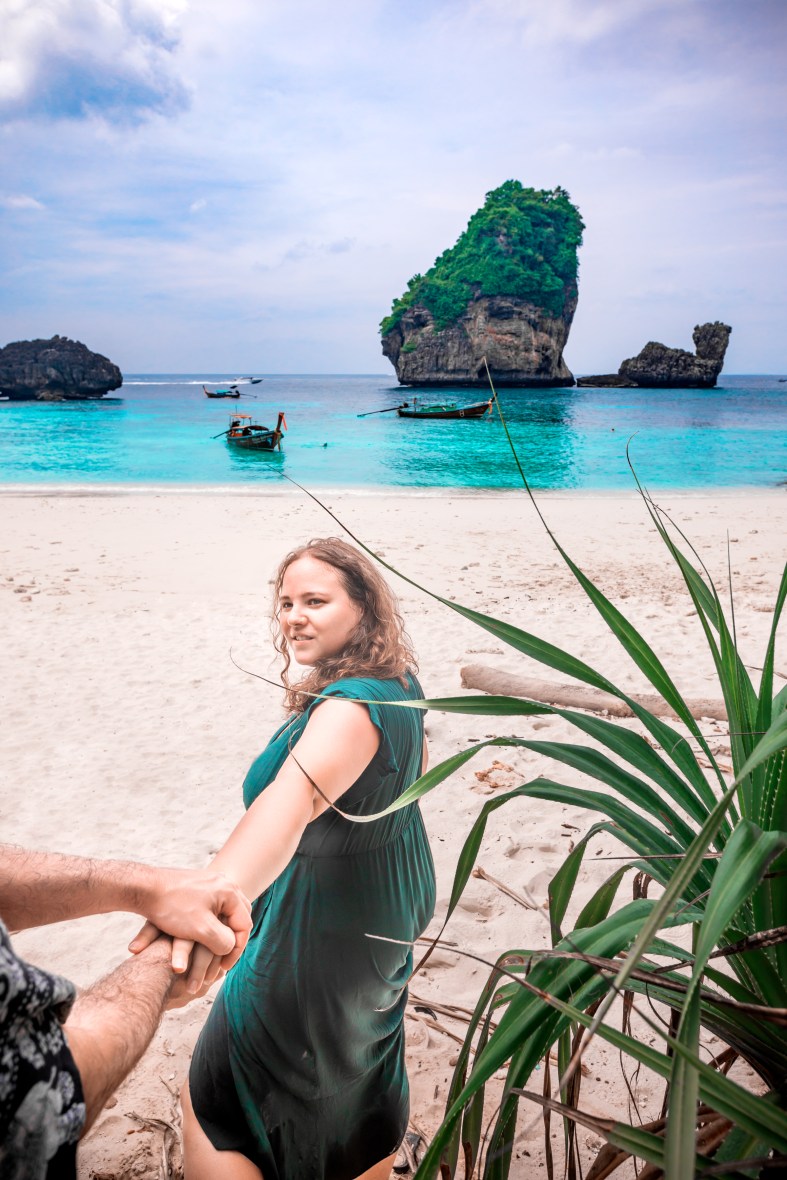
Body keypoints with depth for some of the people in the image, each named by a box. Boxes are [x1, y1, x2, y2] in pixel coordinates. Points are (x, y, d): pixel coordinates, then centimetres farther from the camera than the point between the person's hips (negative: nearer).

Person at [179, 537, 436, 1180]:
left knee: (212, 1117, 9)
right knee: (367, 1051, 35)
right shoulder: (400, 686, -3)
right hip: (386, 917, 10)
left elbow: (292, 801, -52)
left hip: (321, 937, -9)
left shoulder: (350, 708, -32)